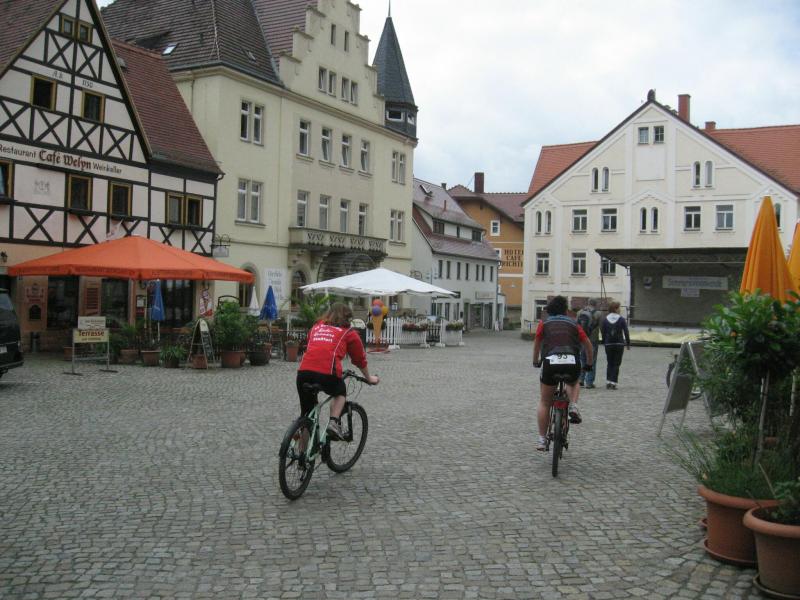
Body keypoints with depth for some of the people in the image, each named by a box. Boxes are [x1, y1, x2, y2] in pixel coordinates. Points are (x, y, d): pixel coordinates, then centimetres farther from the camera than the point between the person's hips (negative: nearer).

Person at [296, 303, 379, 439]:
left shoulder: (316, 327, 28)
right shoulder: (349, 332, 17)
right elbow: (360, 359, 27)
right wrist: (369, 378, 43)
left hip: (304, 371, 3)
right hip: (327, 373, -3)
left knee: (307, 414, 17)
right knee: (340, 393, 29)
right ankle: (334, 422, 7)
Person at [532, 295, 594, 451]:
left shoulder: (544, 323, 18)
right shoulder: (573, 323, 19)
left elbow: (537, 344, 29)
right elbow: (588, 345, 21)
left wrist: (536, 361, 44)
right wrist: (589, 364, 34)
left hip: (551, 362, -1)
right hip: (572, 363, 1)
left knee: (544, 402, 16)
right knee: (573, 384, 37)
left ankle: (542, 440, 13)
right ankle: (573, 407, 9)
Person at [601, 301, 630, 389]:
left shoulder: (605, 319, 2)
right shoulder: (621, 319, -3)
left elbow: (603, 332, 3)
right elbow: (626, 332, -3)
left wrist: (604, 343, 10)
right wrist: (628, 343, 3)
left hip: (608, 345, 2)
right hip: (619, 344, -2)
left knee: (610, 363, 13)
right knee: (616, 364, 3)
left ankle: (608, 382, 4)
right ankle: (613, 382, -3)